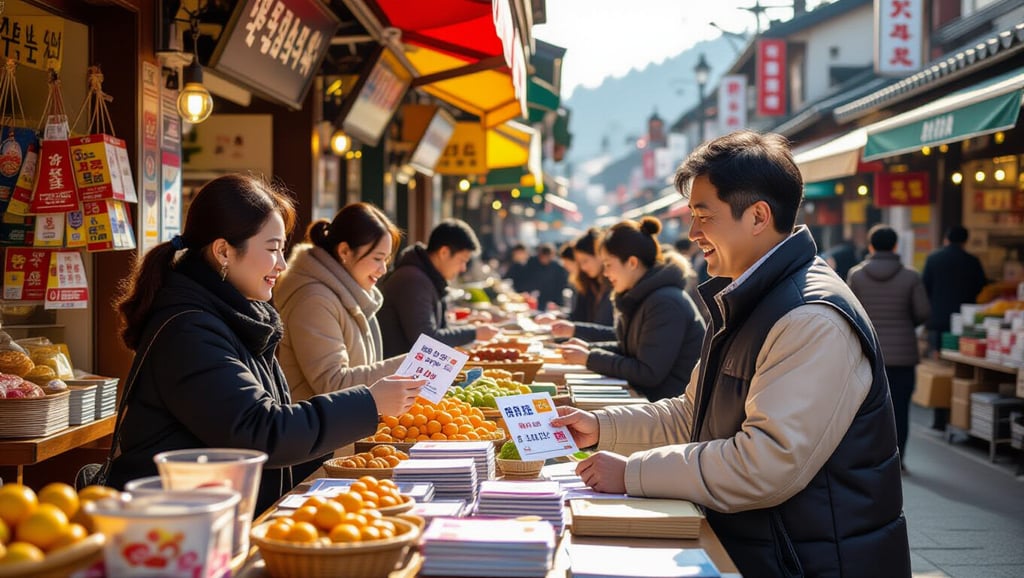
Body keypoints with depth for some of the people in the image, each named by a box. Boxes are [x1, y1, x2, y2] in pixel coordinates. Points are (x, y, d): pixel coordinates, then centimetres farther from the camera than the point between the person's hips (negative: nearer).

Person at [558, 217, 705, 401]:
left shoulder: (665, 303, -20)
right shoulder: (642, 297, 11)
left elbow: (648, 374, -21)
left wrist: (590, 359, -14)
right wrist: (590, 348, 7)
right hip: (645, 394, 9)